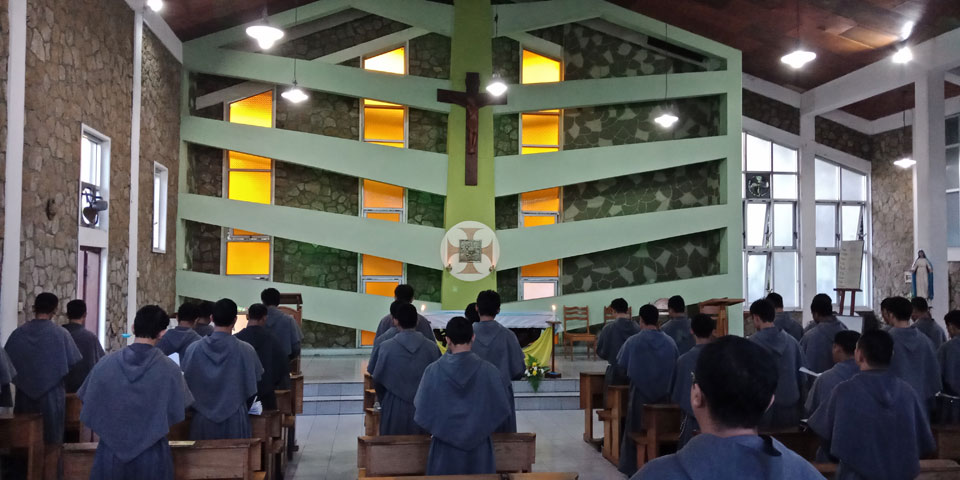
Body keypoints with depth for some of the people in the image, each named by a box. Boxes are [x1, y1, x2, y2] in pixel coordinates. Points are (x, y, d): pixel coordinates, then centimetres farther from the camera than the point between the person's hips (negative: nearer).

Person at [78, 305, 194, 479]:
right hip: (152, 454, -1)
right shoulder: (170, 369, -13)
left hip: (111, 451, 1)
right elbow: (177, 413, -5)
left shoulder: (105, 364, -8)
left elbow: (90, 408, 1)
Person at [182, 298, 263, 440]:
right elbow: (252, 388, 0)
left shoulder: (194, 348, -6)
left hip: (202, 419, 2)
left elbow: (186, 384, 4)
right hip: (234, 420, -2)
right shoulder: (245, 350, -10)